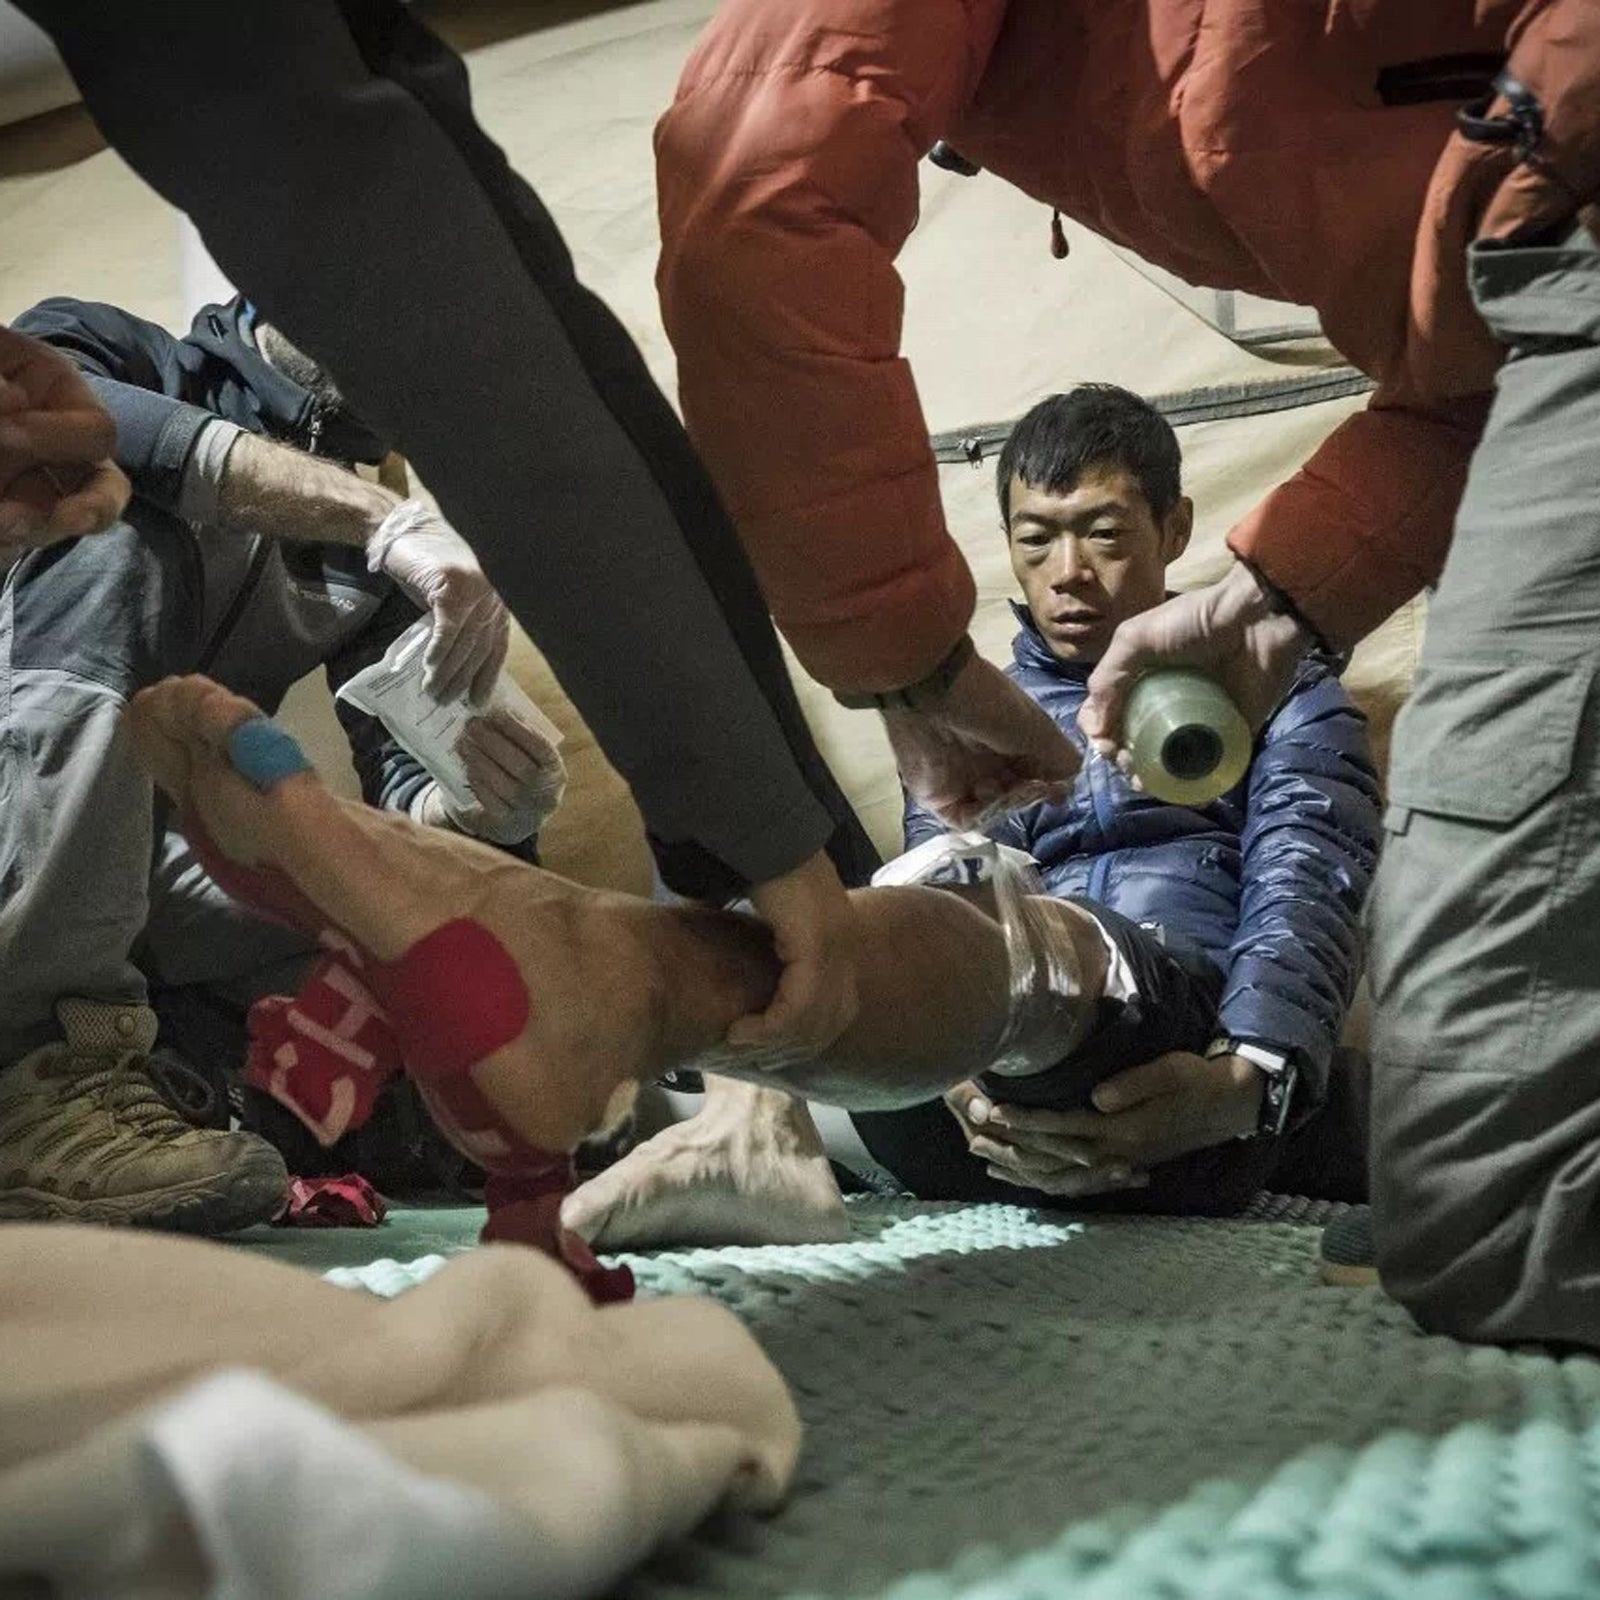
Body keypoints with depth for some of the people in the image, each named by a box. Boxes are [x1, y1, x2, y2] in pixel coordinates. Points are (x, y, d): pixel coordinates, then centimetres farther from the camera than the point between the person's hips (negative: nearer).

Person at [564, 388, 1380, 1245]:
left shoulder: (1278, 692, 22)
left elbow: (1305, 890, 3)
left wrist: (1250, 1078, -19)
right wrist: (962, 1073, -15)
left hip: (1184, 1063, -3)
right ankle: (752, 1109, -35)